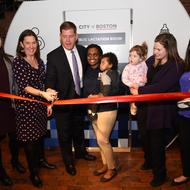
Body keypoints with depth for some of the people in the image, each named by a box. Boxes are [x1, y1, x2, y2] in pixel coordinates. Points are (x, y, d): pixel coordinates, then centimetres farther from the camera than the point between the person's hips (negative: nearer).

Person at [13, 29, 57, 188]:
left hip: (40, 104, 6)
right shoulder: (18, 62, -10)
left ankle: (39, 161, 41)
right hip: (26, 105, -5)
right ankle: (34, 173, 19)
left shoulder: (40, 61, 8)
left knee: (40, 134, 18)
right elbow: (24, 86, -18)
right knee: (29, 139, 4)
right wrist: (43, 94, -30)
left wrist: (49, 102, 11)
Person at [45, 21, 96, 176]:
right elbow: (50, 79, -18)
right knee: (64, 133, 11)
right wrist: (49, 91, -37)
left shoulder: (83, 51, -3)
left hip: (79, 98, 4)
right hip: (62, 100, -4)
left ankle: (80, 152, 51)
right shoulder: (53, 56, -17)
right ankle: (68, 161, 35)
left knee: (79, 128, 25)